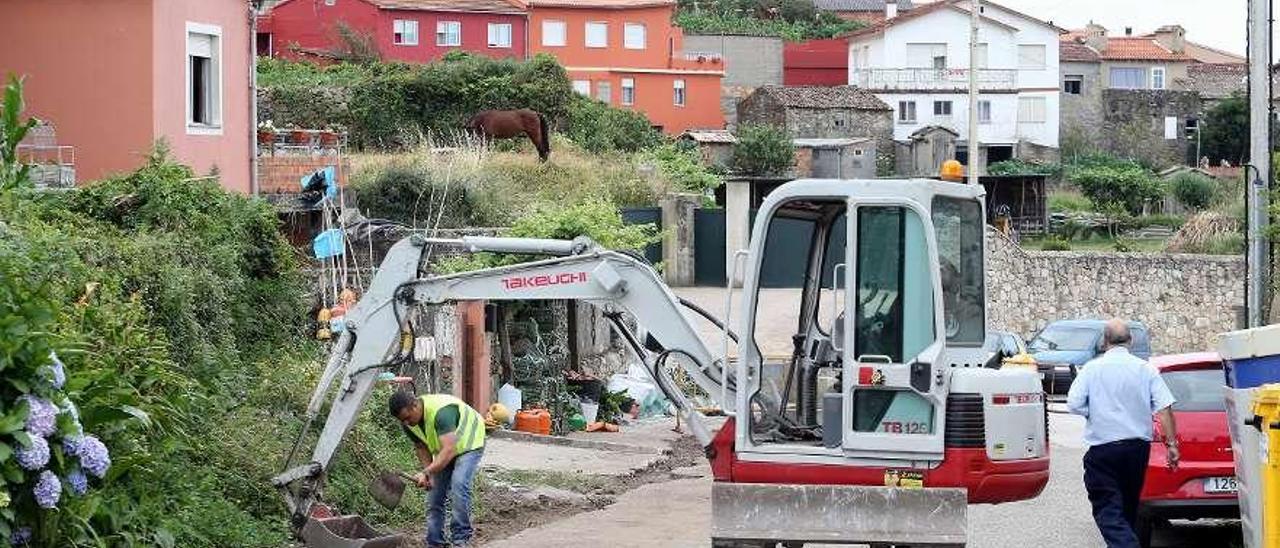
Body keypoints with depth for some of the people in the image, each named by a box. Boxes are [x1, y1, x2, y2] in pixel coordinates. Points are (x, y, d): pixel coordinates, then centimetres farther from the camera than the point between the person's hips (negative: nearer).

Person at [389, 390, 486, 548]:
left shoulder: (440, 411, -39)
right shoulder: (408, 423, -14)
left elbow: (449, 450, -45)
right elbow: (421, 447, -2)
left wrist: (426, 473, -52)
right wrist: (429, 475, -17)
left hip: (468, 444, -7)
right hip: (444, 449, 7)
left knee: (458, 486, -25)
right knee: (435, 491, 0)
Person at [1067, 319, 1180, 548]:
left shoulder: (1092, 368, -6)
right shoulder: (1146, 369, 0)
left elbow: (1073, 404, -10)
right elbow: (1164, 409, -6)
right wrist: (1172, 444, -3)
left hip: (1103, 448, -4)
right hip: (1139, 447, 4)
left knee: (1107, 510, -6)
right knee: (1128, 506, 21)